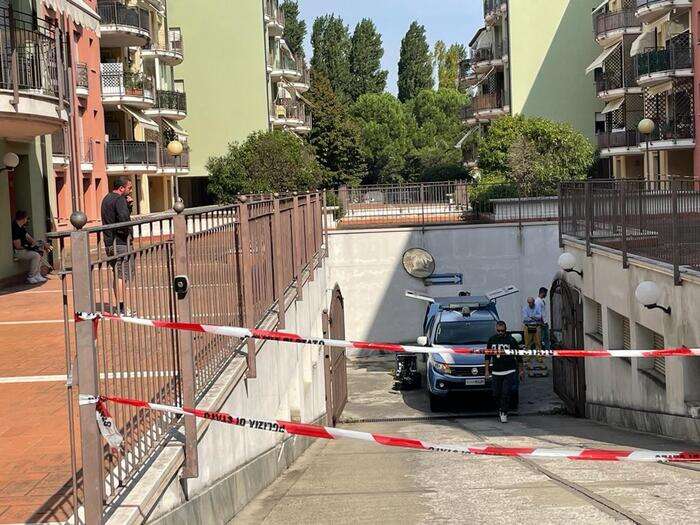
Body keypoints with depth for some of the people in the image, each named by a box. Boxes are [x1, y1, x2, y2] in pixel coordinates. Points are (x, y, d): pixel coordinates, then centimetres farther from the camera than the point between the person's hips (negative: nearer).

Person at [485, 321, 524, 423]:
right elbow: (487, 356, 15)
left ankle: (504, 413, -6)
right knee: (496, 394, 7)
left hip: (509, 372, -3)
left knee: (506, 393, -10)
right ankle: (501, 409, 28)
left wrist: (521, 370, 7)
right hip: (496, 372, 3)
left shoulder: (511, 340, 0)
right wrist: (487, 370, 10)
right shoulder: (492, 340, 8)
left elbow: (518, 356, 6)